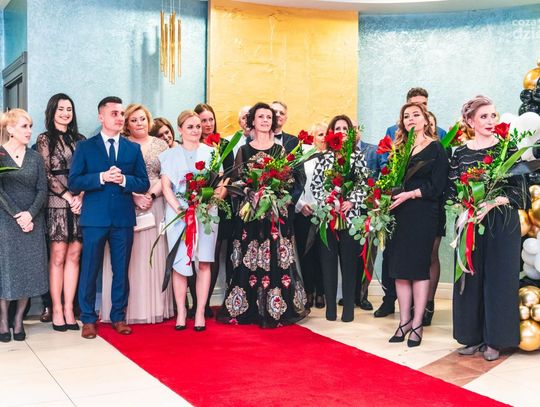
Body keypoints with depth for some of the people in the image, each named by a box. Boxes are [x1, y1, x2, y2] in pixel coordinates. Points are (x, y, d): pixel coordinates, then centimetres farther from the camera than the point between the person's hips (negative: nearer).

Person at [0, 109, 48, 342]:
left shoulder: (35, 158, 10)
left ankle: (19, 320, 11)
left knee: (29, 269, 2)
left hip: (32, 221, 3)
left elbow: (42, 190, 3)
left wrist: (30, 213, -13)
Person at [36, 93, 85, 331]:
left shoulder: (79, 140, 15)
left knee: (73, 257, 2)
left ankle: (68, 310, 6)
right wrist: (68, 196, -9)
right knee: (58, 257, -3)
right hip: (57, 204, -3)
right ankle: (57, 310, 3)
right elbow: (46, 174, -2)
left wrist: (80, 196, -6)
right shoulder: (45, 139, 5)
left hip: (79, 204, 4)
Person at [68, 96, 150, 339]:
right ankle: (88, 319, 15)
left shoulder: (133, 149, 11)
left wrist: (124, 180, -12)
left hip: (123, 218, 2)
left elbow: (144, 184, 6)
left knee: (121, 271, 8)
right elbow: (73, 183, -3)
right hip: (95, 218, -2)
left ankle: (118, 317, 20)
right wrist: (102, 177, -16)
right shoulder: (85, 147, 4)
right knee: (90, 270, 3)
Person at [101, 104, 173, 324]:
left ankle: (154, 307, 10)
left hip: (155, 206, 2)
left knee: (153, 255, 3)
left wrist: (151, 195, -9)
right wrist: (134, 196, -12)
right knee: (128, 256, -3)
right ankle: (128, 309, 3)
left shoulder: (160, 145, 11)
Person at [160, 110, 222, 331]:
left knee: (203, 263, -2)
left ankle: (200, 312, 4)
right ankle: (181, 312, 6)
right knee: (179, 264, -2)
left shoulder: (211, 153, 12)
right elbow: (166, 186, 1)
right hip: (178, 214, 0)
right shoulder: (170, 155, 10)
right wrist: (179, 209, -14)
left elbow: (219, 184, 8)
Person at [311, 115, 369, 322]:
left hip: (350, 215, -1)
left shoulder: (358, 156, 5)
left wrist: (351, 202, -11)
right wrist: (326, 200, -10)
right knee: (328, 260, 4)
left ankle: (349, 307, 11)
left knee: (349, 261, 3)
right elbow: (315, 185, 5)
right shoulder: (323, 156, 7)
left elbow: (364, 184, 1)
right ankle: (330, 306, 12)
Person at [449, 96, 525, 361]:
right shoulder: (460, 153, 6)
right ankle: (473, 336, 18)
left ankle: (494, 339, 12)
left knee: (498, 278, 1)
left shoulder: (506, 148, 0)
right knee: (470, 277, 5)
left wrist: (492, 202, -19)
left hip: (502, 224, -2)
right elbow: (452, 191, 4)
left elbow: (517, 190, -4)